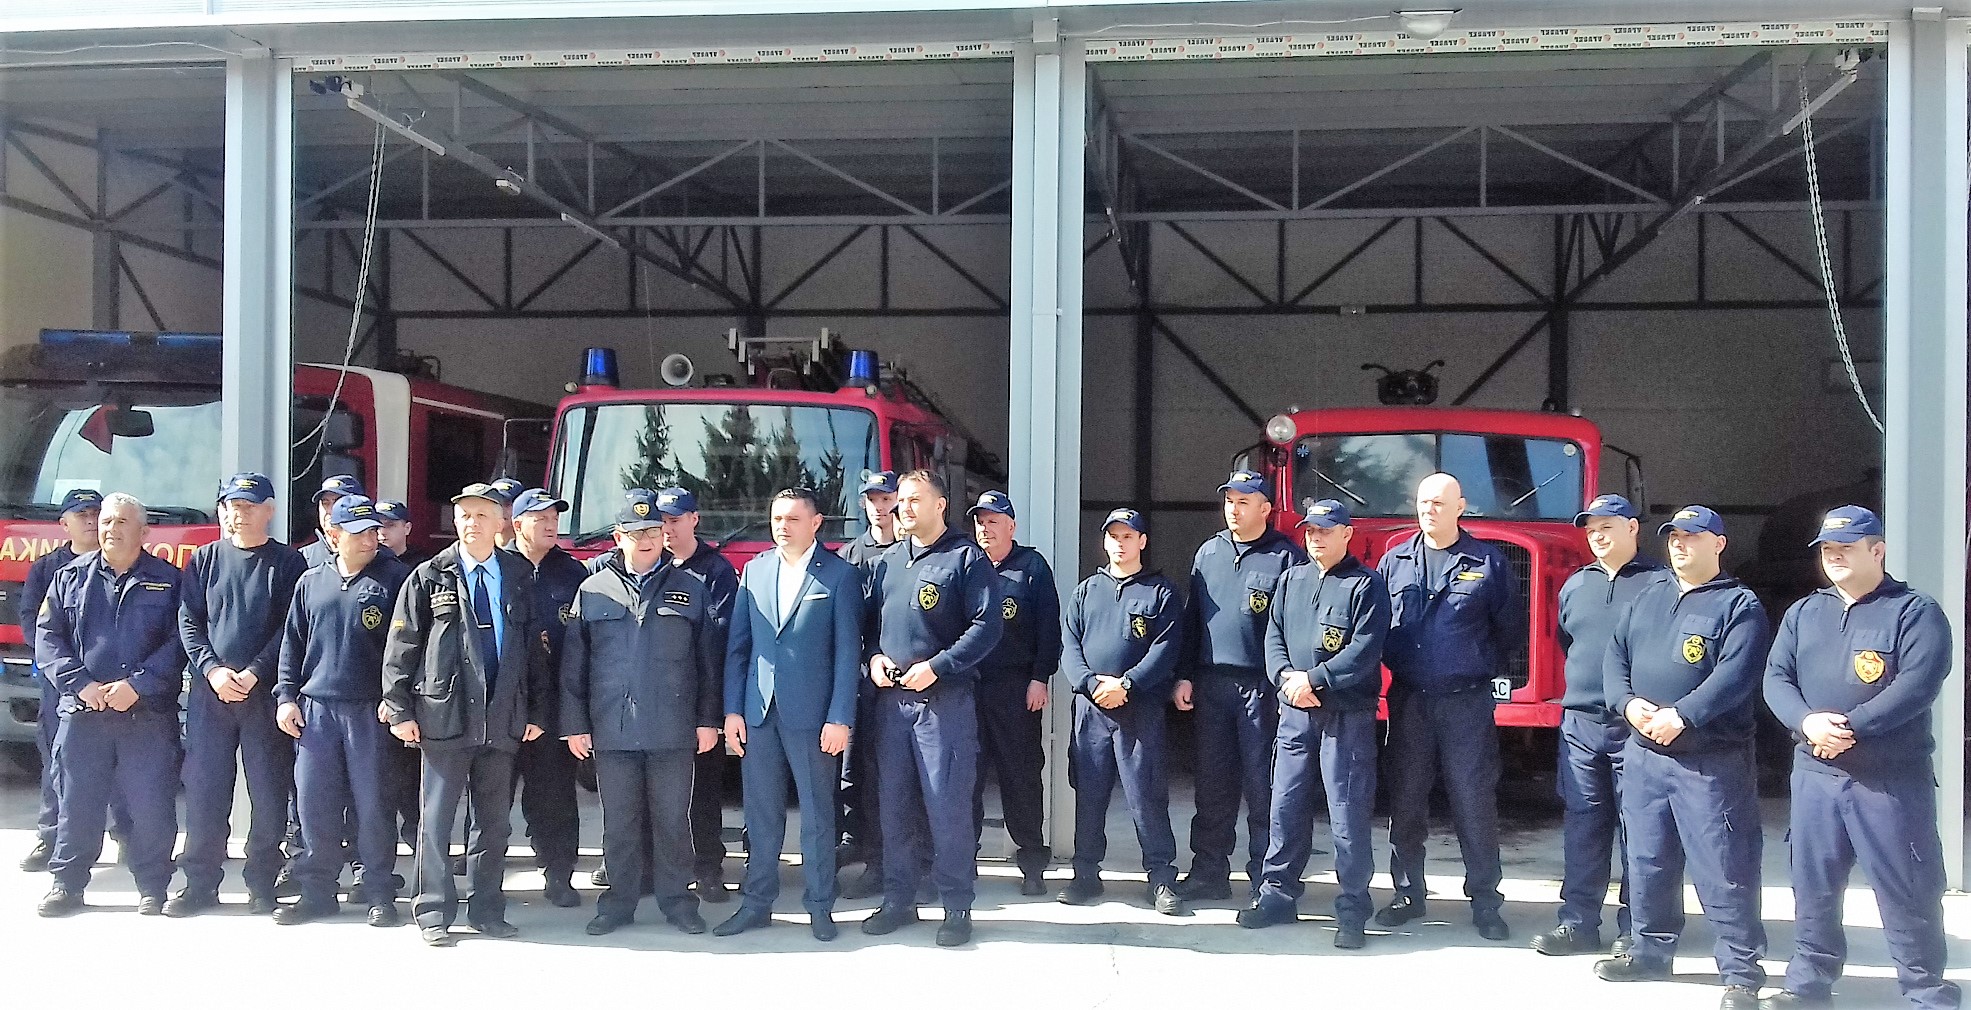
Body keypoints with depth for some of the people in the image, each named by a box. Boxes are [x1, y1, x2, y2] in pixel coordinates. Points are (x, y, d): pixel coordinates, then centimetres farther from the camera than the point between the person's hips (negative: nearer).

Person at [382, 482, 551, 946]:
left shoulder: (519, 578, 8)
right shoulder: (429, 577, 2)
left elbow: (536, 647, 10)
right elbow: (401, 648, 1)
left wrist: (535, 710, 7)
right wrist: (400, 710, -5)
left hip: (503, 718, 3)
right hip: (444, 716, -2)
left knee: (495, 820, 9)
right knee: (436, 819, 2)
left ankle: (488, 908, 21)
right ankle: (433, 913, 11)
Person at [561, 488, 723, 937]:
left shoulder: (690, 589, 6)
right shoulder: (593, 591, 7)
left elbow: (709, 661, 6)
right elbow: (573, 664, 7)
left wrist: (708, 719, 1)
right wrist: (574, 724, 2)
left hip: (673, 730, -1)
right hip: (612, 729, 1)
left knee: (672, 819, 5)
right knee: (619, 821, 8)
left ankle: (677, 900, 16)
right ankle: (619, 901, 19)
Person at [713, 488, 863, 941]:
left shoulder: (840, 575, -2)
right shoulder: (754, 571, 10)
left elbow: (848, 652, -5)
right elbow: (737, 645, 10)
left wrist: (840, 718, -11)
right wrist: (733, 709, 3)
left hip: (812, 713, -3)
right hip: (758, 712, 4)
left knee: (817, 814, 5)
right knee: (761, 814, 10)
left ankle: (820, 906, 15)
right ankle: (756, 902, 20)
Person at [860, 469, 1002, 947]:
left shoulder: (966, 557, -4)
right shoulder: (886, 561, 14)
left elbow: (987, 626, -11)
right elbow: (870, 621, 20)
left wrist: (936, 666, -17)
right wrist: (873, 656, 0)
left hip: (945, 699, -6)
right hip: (891, 698, 6)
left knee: (948, 805, -4)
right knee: (895, 804, 11)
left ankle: (957, 907, 7)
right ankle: (898, 899, 22)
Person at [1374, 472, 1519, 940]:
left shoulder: (1488, 563, 2)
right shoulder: (1394, 560, 8)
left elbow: (1510, 627, 9)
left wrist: (1480, 665, 9)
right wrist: (1394, 661, 9)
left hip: (1467, 703, -2)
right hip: (1408, 701, 3)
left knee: (1475, 802, 0)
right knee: (1405, 801, 8)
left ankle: (1485, 901, 10)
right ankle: (1408, 893, 19)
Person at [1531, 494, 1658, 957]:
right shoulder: (1575, 586, 15)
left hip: (1635, 725, -5)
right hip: (1580, 723, 5)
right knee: (1582, 823, 8)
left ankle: (1634, 928, 9)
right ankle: (1578, 921, 14)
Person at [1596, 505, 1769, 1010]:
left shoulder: (1739, 604, -4)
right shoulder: (1649, 594, 14)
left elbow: (1736, 675, -17)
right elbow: (1616, 655, 10)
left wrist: (1681, 716, -23)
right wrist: (1628, 703, -9)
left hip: (1711, 760, -6)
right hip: (1643, 754, 6)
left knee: (1723, 870, -5)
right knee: (1648, 860, 14)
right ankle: (1651, 951, 27)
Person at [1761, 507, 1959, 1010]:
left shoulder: (1915, 612, -3)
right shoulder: (1802, 614, 13)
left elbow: (1917, 684, -16)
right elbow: (1776, 678, 5)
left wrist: (1851, 727, -21)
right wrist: (1808, 721, -15)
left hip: (1894, 777, -5)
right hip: (1816, 773, 5)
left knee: (1907, 890, 0)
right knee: (1813, 883, 11)